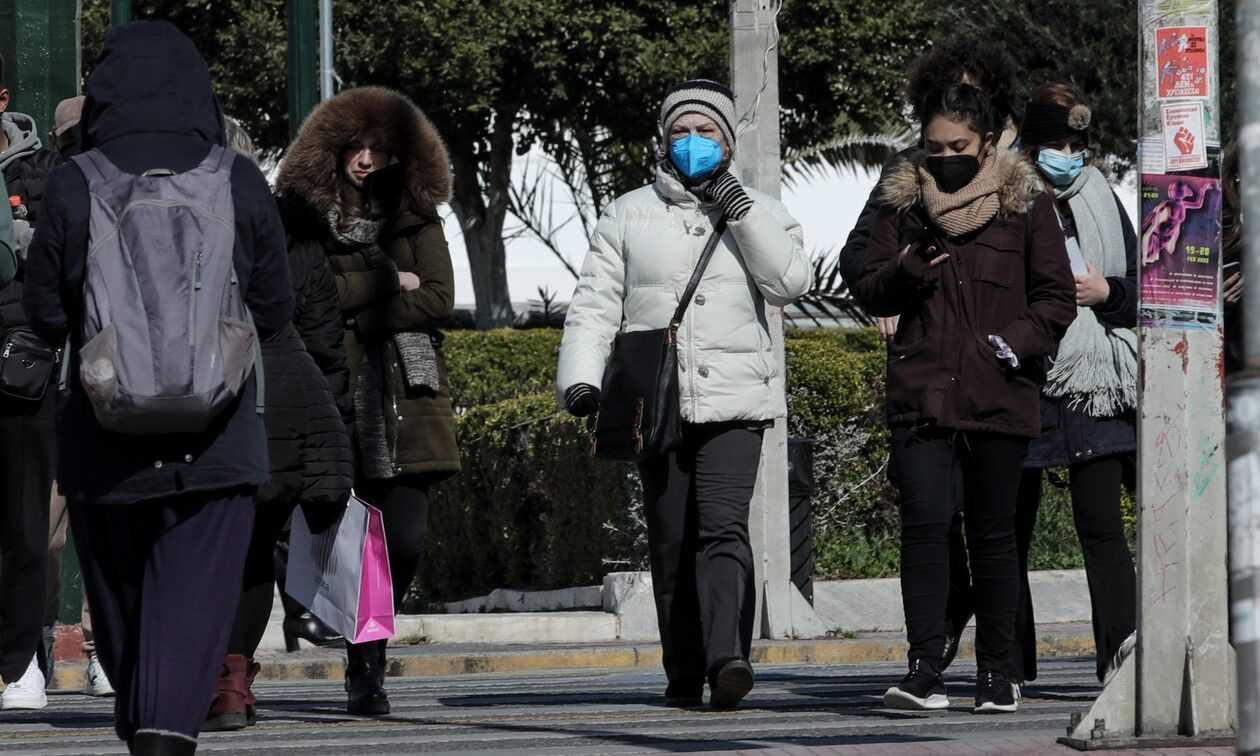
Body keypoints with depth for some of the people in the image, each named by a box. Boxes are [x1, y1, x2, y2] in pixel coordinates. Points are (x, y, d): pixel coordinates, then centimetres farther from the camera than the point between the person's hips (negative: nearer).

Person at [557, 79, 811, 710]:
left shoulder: (757, 214, 11)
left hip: (733, 398, -2)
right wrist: (581, 377, -7)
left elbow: (791, 281, -6)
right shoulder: (629, 215, 12)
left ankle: (727, 659, -32)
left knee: (723, 527, -19)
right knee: (671, 542, 4)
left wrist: (737, 208, -9)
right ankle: (684, 676, 11)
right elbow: (595, 303, 8)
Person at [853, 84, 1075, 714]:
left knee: (992, 535, 7)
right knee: (925, 525, -13)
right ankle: (924, 669, -16)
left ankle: (996, 673, 16)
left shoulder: (1026, 205, 5)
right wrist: (905, 272, -9)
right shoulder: (902, 204, 10)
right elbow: (870, 293, 13)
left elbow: (1055, 297, 6)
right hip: (921, 395, 0)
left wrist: (1017, 341, -11)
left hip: (999, 396, 0)